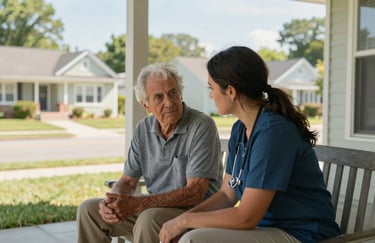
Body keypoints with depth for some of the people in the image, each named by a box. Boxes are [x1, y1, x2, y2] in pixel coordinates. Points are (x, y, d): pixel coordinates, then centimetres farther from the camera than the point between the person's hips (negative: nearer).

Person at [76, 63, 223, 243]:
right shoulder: (143, 130, 3)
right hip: (155, 207, 7)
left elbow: (194, 193, -23)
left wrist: (137, 204, -26)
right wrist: (113, 202, -16)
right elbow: (128, 181, 8)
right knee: (89, 209, 0)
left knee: (149, 220, -35)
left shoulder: (202, 126, -18)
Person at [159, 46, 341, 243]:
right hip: (263, 225, 8)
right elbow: (227, 194, 9)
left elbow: (246, 216, -23)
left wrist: (185, 220, -13)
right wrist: (181, 220, -5)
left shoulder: (273, 131, -23)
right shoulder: (239, 130, 5)